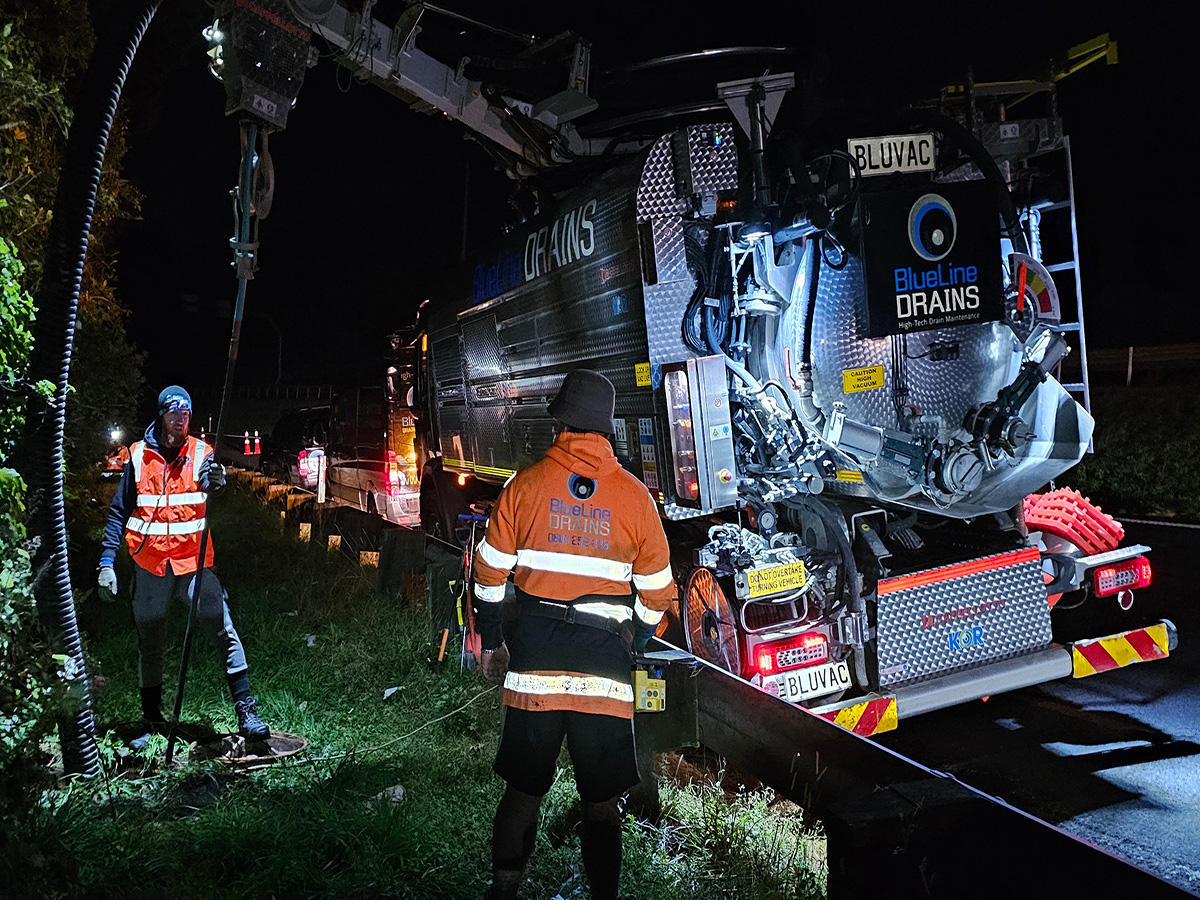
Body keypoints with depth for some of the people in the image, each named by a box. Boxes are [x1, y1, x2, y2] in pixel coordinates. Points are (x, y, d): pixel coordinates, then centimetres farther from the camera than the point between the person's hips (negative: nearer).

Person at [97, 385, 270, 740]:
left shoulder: (201, 453, 0)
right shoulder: (139, 456, 3)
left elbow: (213, 491, -21)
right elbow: (119, 512, 7)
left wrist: (216, 482, -46)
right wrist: (107, 562, 1)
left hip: (193, 560, -1)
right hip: (150, 565, 2)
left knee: (223, 630, -11)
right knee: (149, 642, 13)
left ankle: (246, 710, -8)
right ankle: (152, 714, 29)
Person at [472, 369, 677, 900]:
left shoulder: (526, 484, -2)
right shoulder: (634, 496, -2)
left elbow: (490, 573, 2)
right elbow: (657, 592, 4)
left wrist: (492, 642, 15)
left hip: (533, 662, 1)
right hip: (605, 667, 0)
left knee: (523, 791, 13)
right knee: (601, 802, 11)